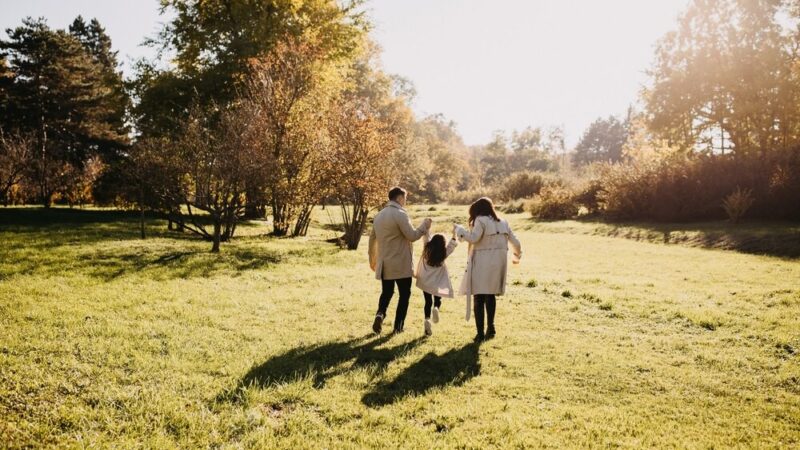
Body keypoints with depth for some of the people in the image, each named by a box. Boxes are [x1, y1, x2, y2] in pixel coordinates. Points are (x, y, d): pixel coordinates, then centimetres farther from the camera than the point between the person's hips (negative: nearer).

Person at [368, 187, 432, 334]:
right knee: (404, 294, 8)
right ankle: (398, 326, 8)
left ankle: (380, 313, -9)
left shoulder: (379, 215, 10)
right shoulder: (400, 214, -15)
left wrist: (372, 259, 25)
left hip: (384, 264, 6)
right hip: (401, 264, -6)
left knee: (386, 292, 17)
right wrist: (424, 226, -1)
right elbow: (412, 236, -18)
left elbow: (372, 239, 16)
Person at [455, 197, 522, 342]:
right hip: (498, 263, 7)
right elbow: (516, 242, 16)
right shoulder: (502, 223, 14)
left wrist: (459, 229, -6)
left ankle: (480, 333, -5)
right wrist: (517, 255, 34)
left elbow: (473, 238, -20)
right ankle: (490, 327, 25)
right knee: (490, 296, 19)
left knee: (479, 298, -3)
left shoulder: (481, 220, -7)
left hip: (483, 263, -7)